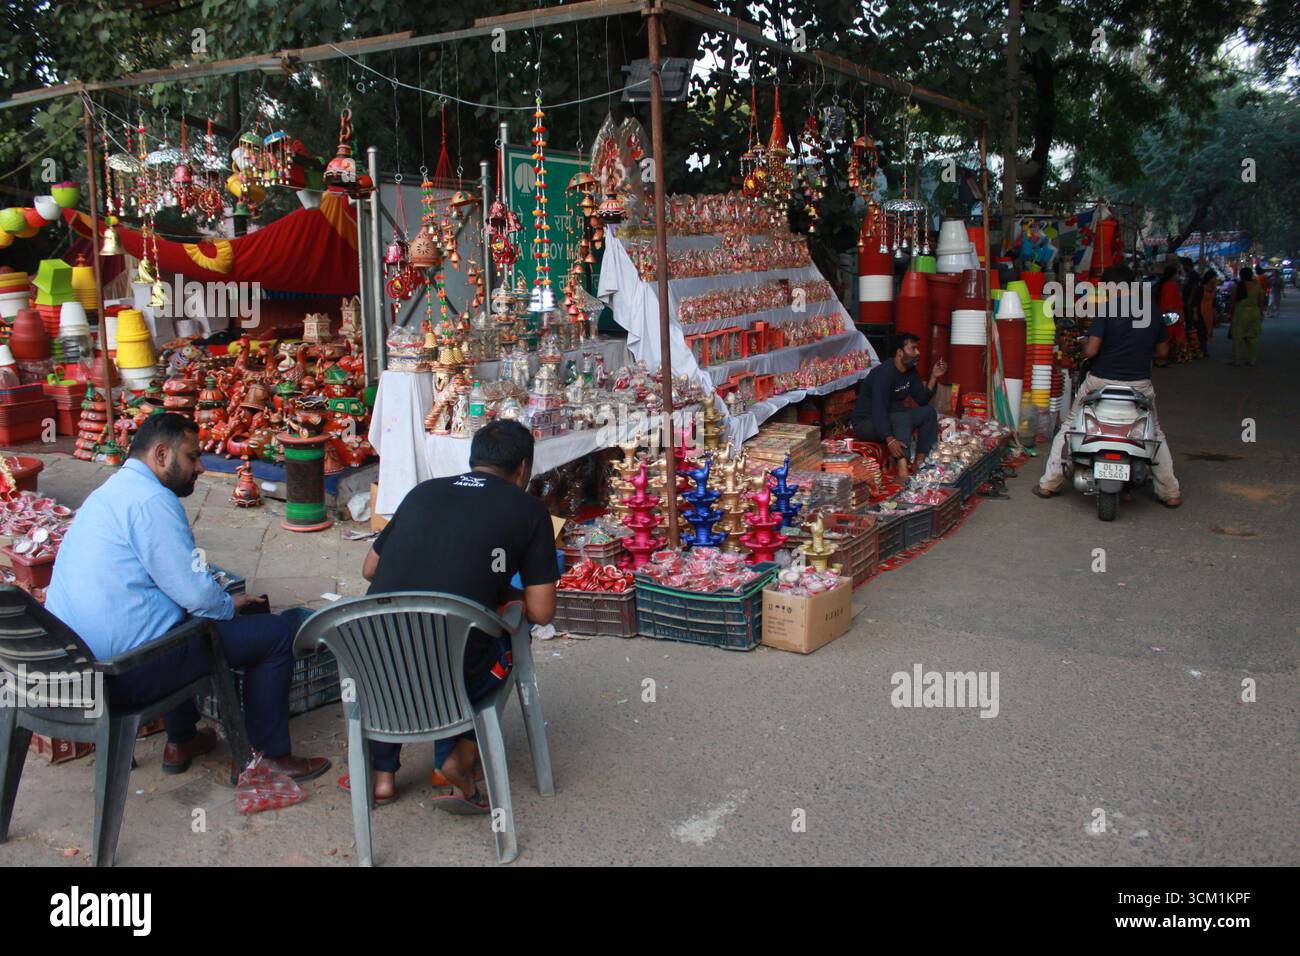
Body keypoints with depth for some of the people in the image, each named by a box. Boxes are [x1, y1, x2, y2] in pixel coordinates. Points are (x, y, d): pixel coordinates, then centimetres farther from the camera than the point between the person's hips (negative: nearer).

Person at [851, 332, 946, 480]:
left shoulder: (911, 372, 3)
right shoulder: (884, 373, -25)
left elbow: (922, 400, 3)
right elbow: (878, 410, -35)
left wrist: (934, 377, -11)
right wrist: (890, 440, -45)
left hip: (892, 418, 9)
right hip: (866, 423, -9)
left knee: (929, 411, -2)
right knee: (903, 417, -33)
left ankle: (921, 461, -8)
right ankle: (903, 467, -44)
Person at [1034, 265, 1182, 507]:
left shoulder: (1106, 309, -10)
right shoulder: (1153, 311, 3)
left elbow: (1091, 350, -17)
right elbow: (1162, 351, 10)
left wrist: (1085, 349, 6)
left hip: (1102, 381, -3)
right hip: (1139, 384, 3)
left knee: (1069, 427, 14)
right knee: (1156, 434, 21)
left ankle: (1048, 484, 14)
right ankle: (1170, 492, 18)